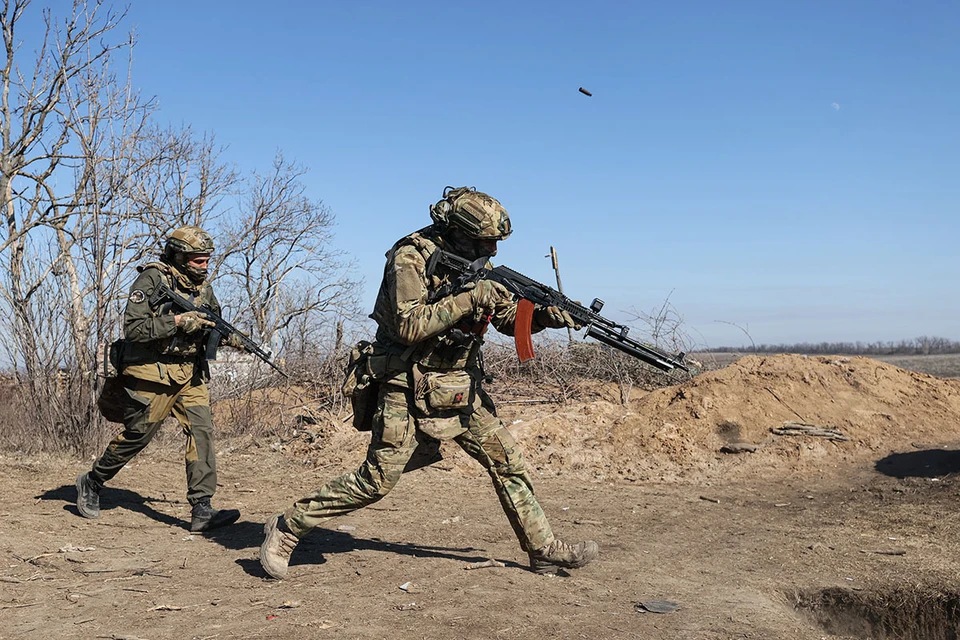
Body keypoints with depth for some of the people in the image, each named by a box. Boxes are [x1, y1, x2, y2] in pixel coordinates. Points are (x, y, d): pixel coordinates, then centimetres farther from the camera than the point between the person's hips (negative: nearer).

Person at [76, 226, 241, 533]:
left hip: (189, 374, 6)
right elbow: (133, 329, -21)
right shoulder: (152, 279, -13)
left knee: (202, 431, -8)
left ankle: (202, 510, -8)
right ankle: (91, 483, 32)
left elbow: (214, 326, 18)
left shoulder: (203, 287, 7)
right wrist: (177, 321, -26)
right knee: (135, 436, 7)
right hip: (151, 374, -6)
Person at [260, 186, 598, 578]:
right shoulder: (411, 257, -16)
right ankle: (286, 528, 11)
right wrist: (468, 300, -27)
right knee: (377, 480, -4)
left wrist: (544, 315, -10)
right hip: (410, 389, -7)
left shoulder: (472, 263, 6)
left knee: (507, 461, 5)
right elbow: (408, 325, -26)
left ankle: (545, 550, 17)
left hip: (461, 389, 7)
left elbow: (508, 318, 11)